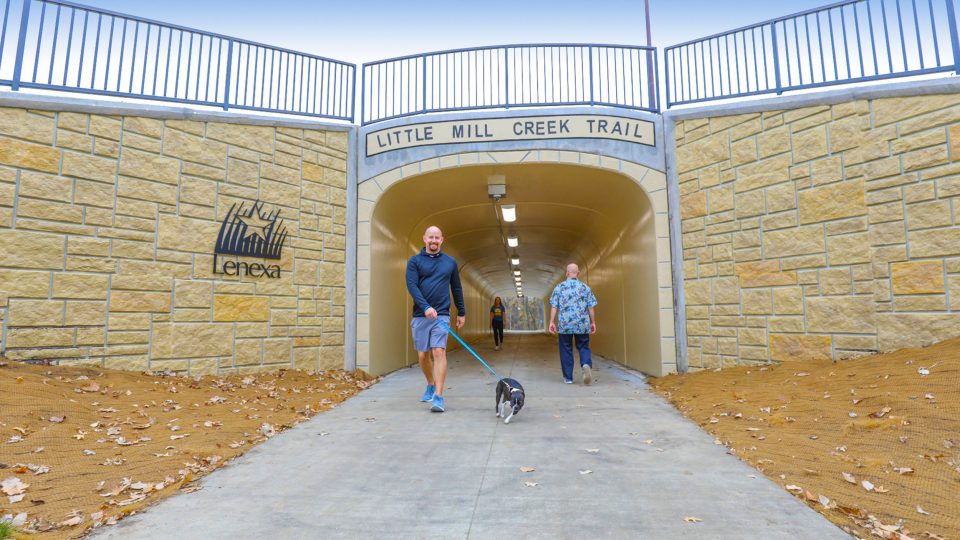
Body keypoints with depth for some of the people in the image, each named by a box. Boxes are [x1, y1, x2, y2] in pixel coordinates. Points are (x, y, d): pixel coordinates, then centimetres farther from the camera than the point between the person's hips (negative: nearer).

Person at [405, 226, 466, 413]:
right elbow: (412, 286, -9)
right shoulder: (414, 261, 4)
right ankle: (431, 385, 34)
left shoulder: (450, 262, 10)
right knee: (422, 355, 8)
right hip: (420, 315, 1)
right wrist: (426, 307, -22)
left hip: (442, 315, 0)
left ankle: (438, 397, -9)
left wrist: (461, 312, 18)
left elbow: (457, 289, 17)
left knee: (439, 352, -12)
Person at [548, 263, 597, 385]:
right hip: (582, 324, 1)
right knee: (583, 347, 11)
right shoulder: (585, 287, 3)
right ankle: (586, 364, -19)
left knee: (566, 350, 9)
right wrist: (593, 322, 12)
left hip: (565, 324, -1)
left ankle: (568, 377, 13)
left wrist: (552, 322, 0)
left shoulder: (559, 287, 1)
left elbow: (554, 306, -3)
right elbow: (590, 307, 4)